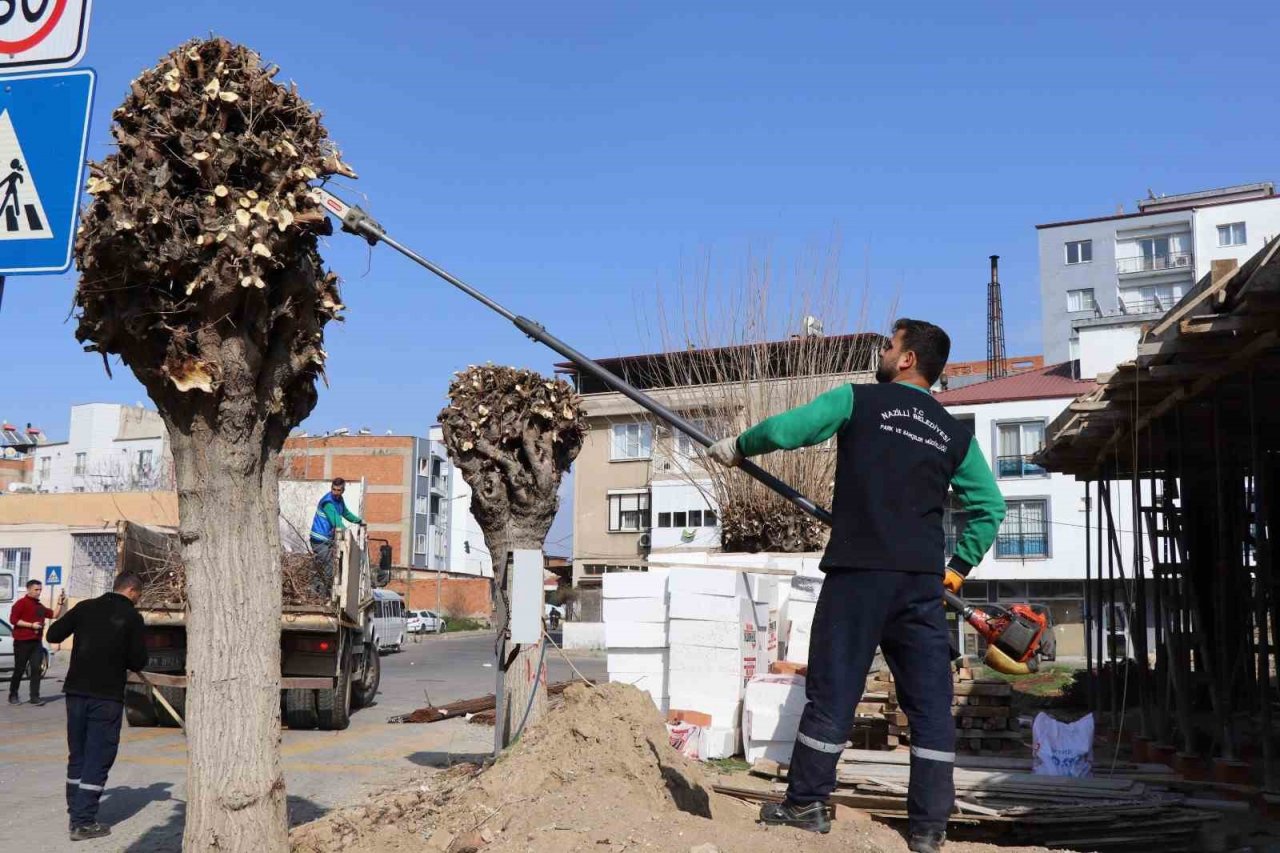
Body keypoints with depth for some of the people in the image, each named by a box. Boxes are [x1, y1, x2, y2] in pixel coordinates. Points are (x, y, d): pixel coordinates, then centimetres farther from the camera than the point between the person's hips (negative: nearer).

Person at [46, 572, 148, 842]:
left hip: (76, 690, 5)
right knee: (98, 758, 1)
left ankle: (76, 813, 23)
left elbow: (53, 635, 9)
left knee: (77, 754, 16)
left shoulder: (86, 607, 4)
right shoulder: (132, 616, -7)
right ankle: (84, 822, 1)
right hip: (107, 696, -5)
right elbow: (139, 661, -8)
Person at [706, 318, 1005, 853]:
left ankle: (806, 804, 15)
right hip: (923, 583, 4)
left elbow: (785, 429, -6)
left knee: (832, 692, 5)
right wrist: (959, 567, 19)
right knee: (931, 702, 7)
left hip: (858, 574, -3)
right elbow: (989, 505, 12)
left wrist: (736, 446, 12)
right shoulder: (956, 433, 13)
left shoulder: (859, 401, 1)